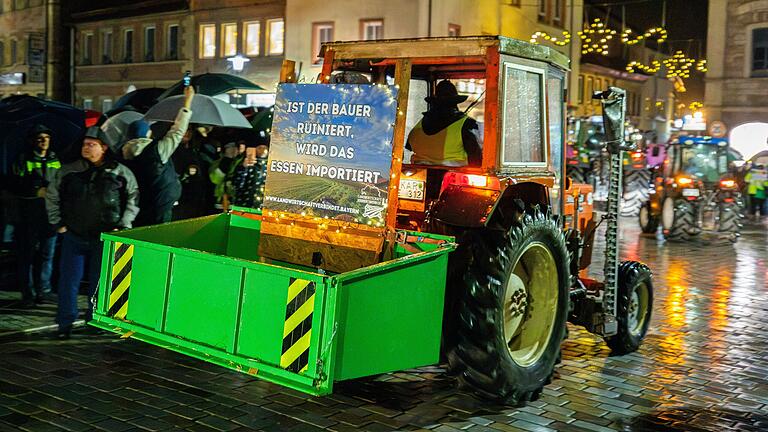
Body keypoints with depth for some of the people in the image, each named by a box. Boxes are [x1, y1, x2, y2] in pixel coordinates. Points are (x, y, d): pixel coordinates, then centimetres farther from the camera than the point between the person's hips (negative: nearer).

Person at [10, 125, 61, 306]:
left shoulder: (56, 161, 13)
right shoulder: (24, 160, 1)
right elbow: (16, 187, -3)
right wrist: (37, 192, -13)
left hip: (50, 215, 3)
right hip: (29, 215, -3)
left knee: (47, 254, 6)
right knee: (27, 255, 0)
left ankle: (43, 291, 15)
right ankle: (28, 294, 7)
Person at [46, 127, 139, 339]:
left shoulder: (121, 173, -2)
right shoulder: (68, 171, 2)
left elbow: (133, 199, 7)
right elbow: (52, 196, 13)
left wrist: (122, 226, 0)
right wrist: (58, 223, 8)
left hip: (105, 238, -1)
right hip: (73, 235, 1)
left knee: (99, 281, 8)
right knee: (69, 280, 2)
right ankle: (65, 323, 13)